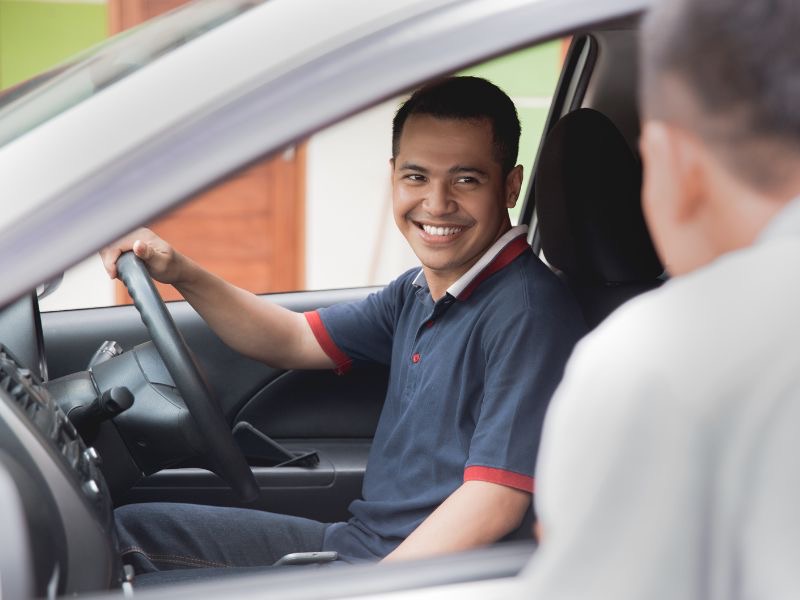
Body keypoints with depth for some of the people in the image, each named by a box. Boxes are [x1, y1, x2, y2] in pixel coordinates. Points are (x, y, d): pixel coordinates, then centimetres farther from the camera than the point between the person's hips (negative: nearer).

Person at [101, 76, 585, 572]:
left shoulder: (528, 312, -20)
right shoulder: (419, 291, 10)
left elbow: (496, 503, -26)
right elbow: (295, 341, 21)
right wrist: (182, 274, 5)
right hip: (355, 540, 9)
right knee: (131, 530, 11)